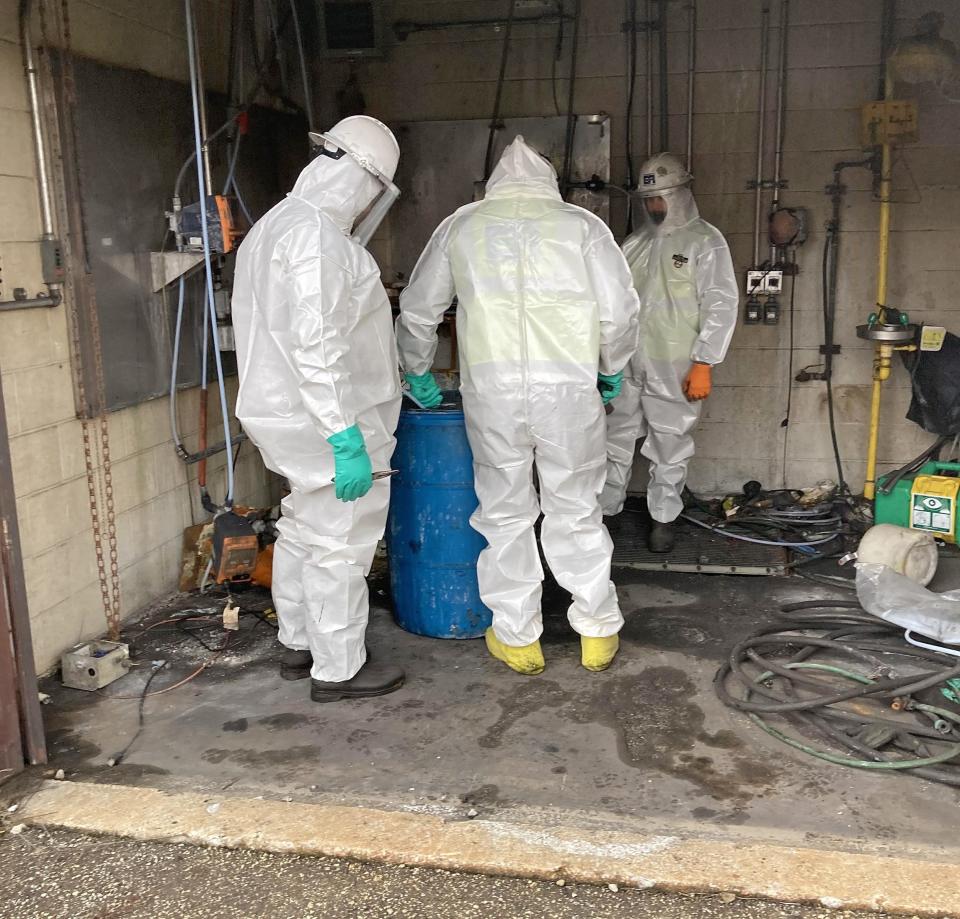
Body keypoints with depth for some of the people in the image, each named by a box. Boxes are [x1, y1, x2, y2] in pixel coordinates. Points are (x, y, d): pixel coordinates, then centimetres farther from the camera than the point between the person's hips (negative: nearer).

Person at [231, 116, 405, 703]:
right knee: (341, 543, 1)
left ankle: (300, 644, 35)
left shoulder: (277, 225, 14)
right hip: (327, 418, -11)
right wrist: (346, 439, -26)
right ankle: (338, 669, 15)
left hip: (292, 413, 11)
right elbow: (317, 346, -27)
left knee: (304, 529, 21)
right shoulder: (317, 234, -19)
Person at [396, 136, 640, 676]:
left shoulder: (462, 226, 13)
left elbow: (417, 312, 17)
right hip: (570, 389, 0)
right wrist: (612, 370, 19)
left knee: (505, 513, 12)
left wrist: (418, 373, 31)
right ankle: (598, 631, 22)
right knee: (576, 512, 12)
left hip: (492, 390, 1)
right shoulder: (582, 224, 9)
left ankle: (516, 637, 20)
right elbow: (620, 311, 2)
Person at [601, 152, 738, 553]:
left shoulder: (705, 241, -4)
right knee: (614, 441, 10)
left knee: (669, 448, 7)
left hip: (674, 370, -4)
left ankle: (664, 518, 21)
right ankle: (604, 509, 23)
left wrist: (703, 364, -14)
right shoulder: (636, 242, 11)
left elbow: (721, 306, -9)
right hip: (627, 366, 5)